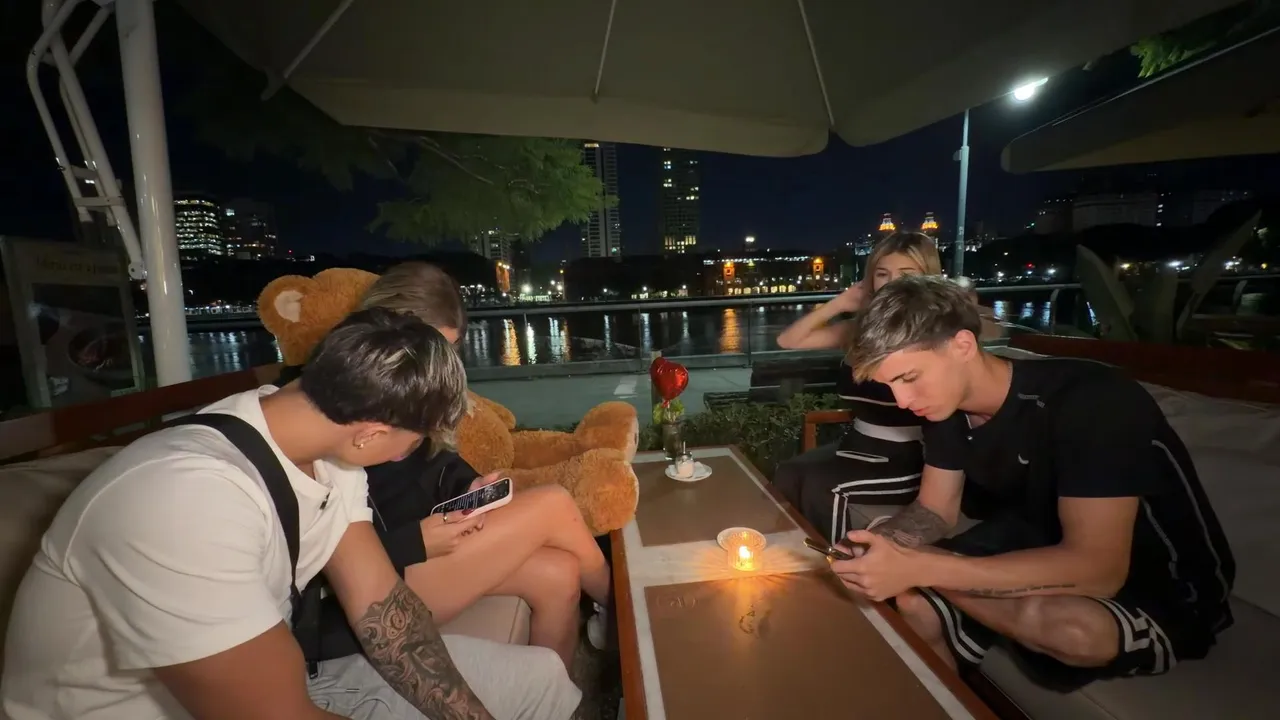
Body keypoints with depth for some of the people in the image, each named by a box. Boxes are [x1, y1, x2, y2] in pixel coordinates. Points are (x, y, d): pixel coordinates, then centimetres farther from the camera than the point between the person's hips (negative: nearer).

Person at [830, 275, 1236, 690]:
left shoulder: (1091, 401, -32)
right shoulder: (947, 404, -10)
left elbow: (1097, 569, -37)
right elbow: (934, 511, -3)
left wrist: (916, 566, -42)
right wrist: (876, 545, -25)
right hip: (1044, 549, 6)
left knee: (1071, 627, -37)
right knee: (912, 604, -12)